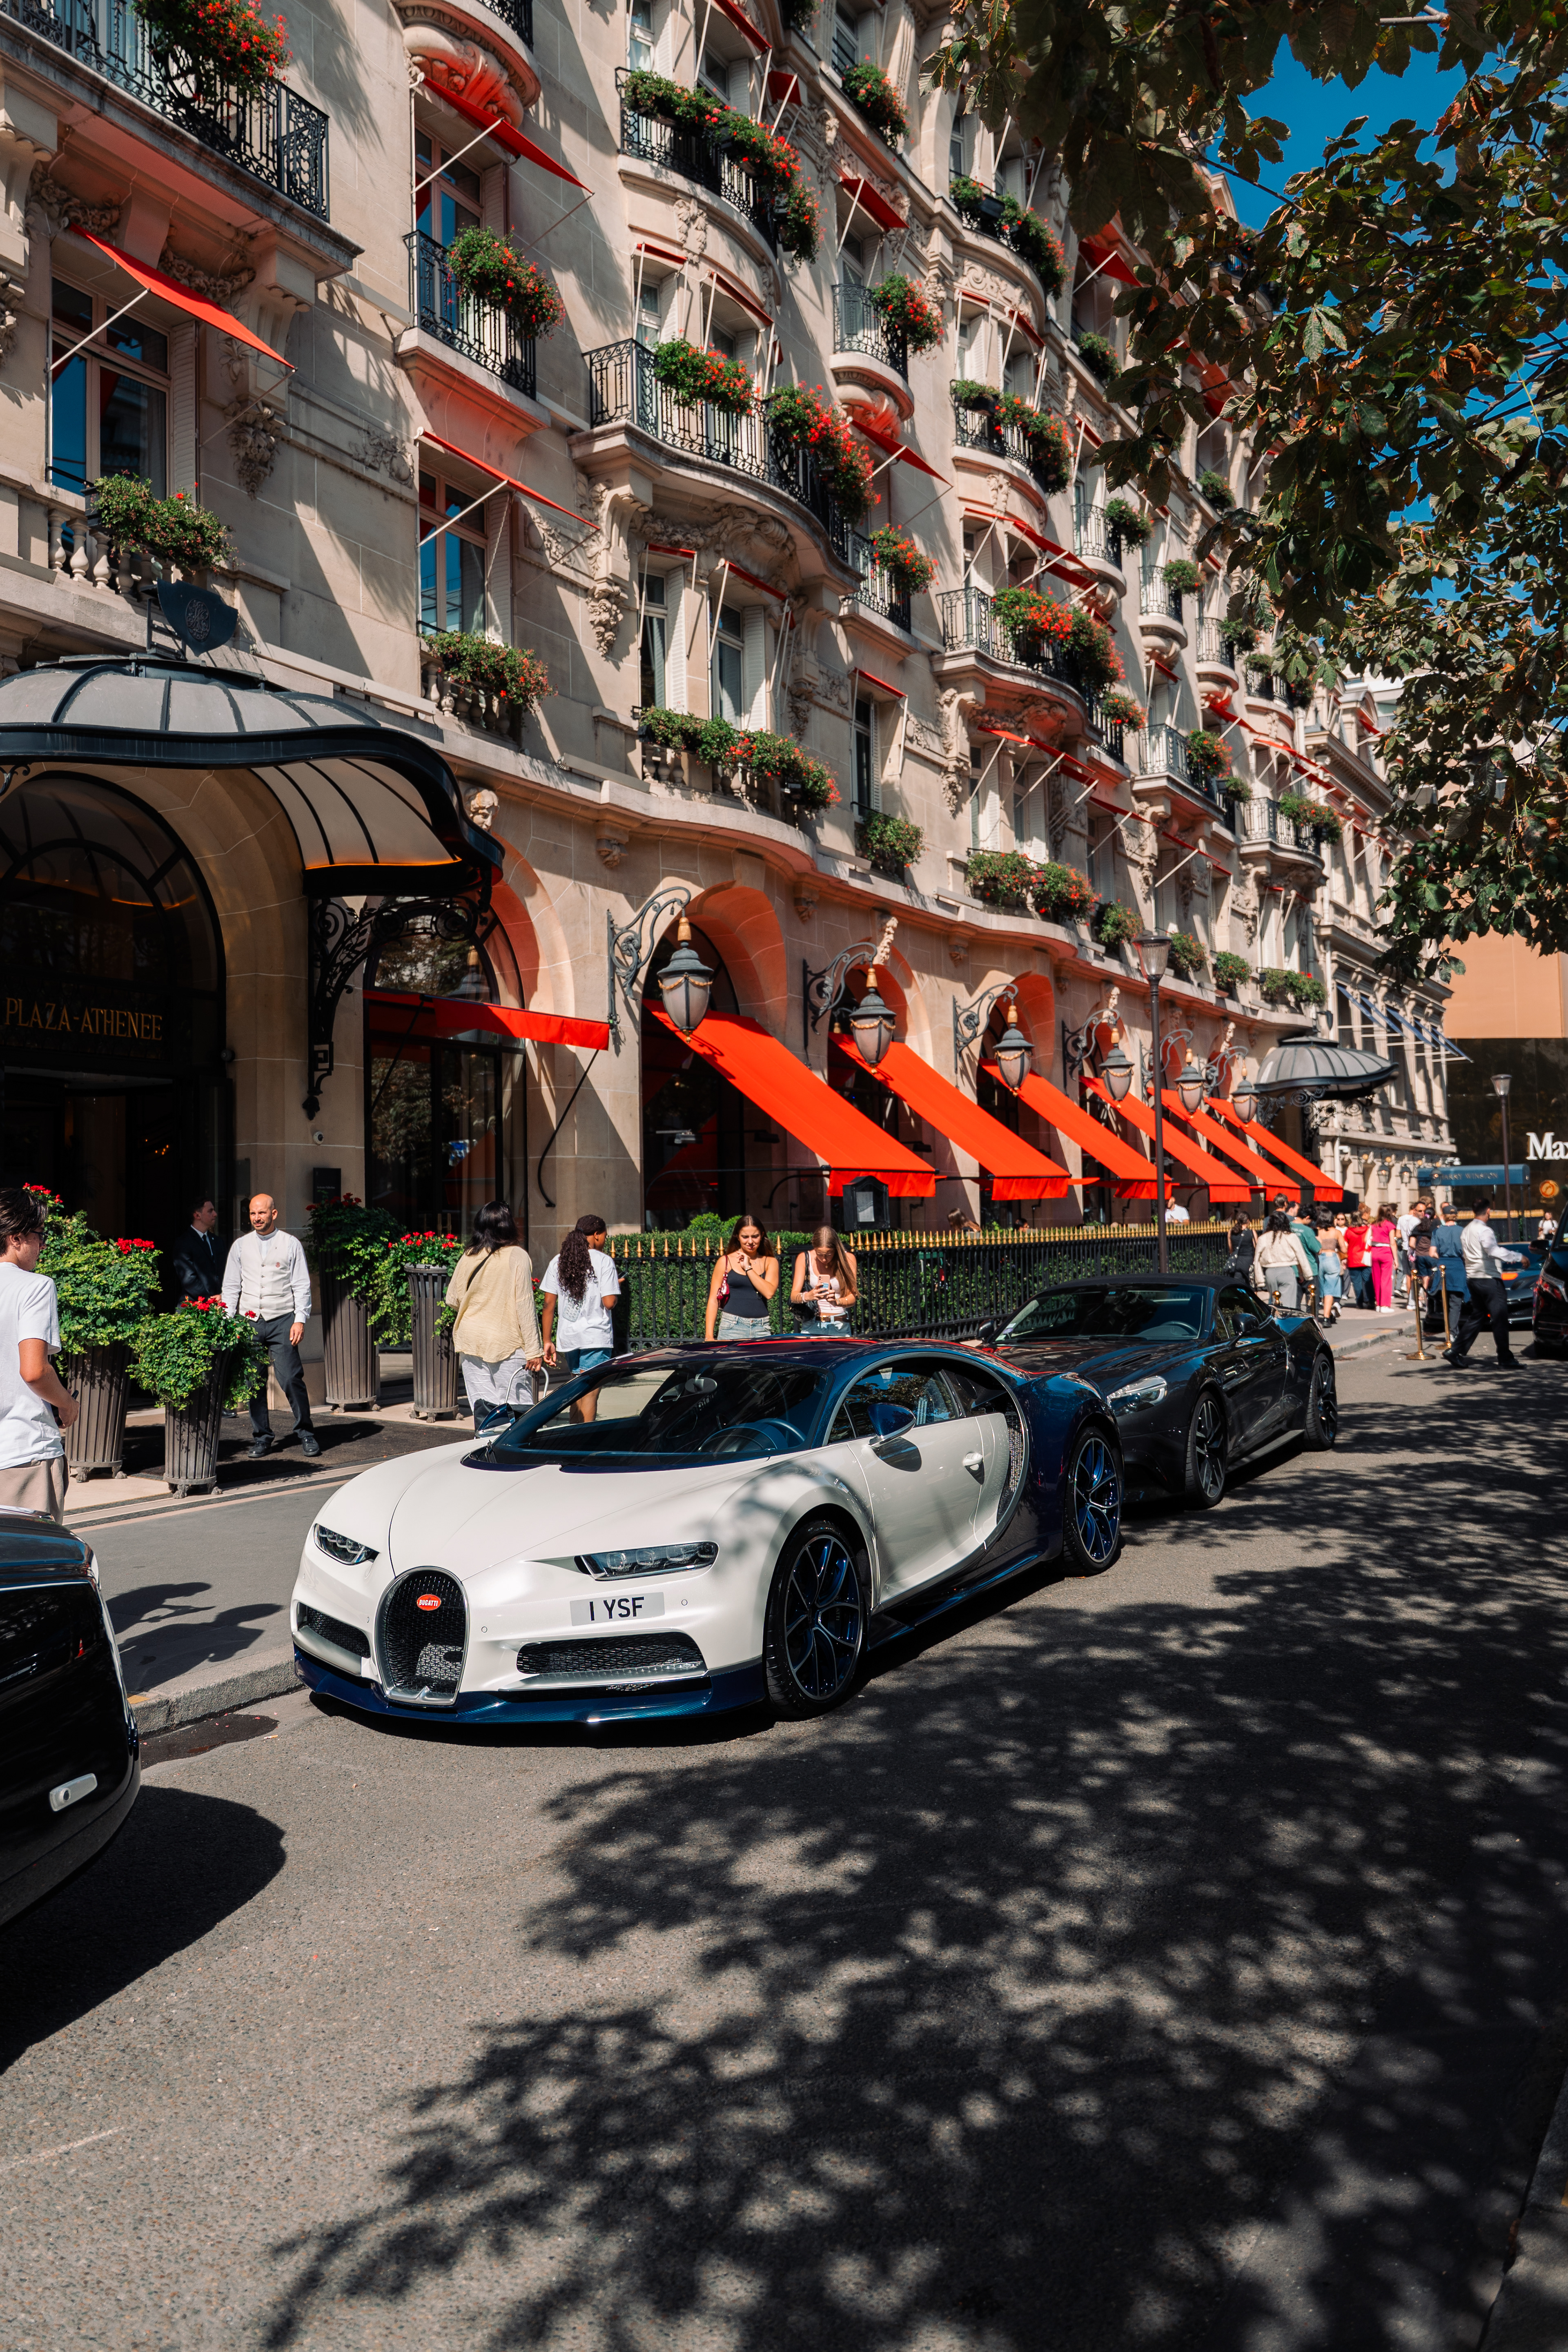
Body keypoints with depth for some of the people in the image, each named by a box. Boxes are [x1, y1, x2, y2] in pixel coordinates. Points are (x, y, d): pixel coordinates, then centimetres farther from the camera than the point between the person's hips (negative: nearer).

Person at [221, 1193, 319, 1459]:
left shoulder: (291, 1244, 4)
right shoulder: (241, 1245, 12)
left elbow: (302, 1287, 2)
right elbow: (231, 1287, 14)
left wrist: (300, 1320, -7)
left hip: (282, 1321, -3)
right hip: (249, 1322, 3)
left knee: (291, 1379, -10)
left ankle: (305, 1433, 3)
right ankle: (262, 1438, 14)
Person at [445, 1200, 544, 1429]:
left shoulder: (467, 1257, 4)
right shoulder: (517, 1257, -9)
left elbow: (452, 1299, 14)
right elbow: (525, 1306, -10)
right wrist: (534, 1351, -8)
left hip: (471, 1341, 4)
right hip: (508, 1343, -4)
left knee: (482, 1409, 7)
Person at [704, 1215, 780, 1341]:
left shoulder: (770, 1262, 10)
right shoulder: (725, 1262, 5)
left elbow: (769, 1293, -6)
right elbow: (713, 1300, 3)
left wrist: (748, 1268, -6)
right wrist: (709, 1336, -4)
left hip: (761, 1330, 2)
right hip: (732, 1328, -2)